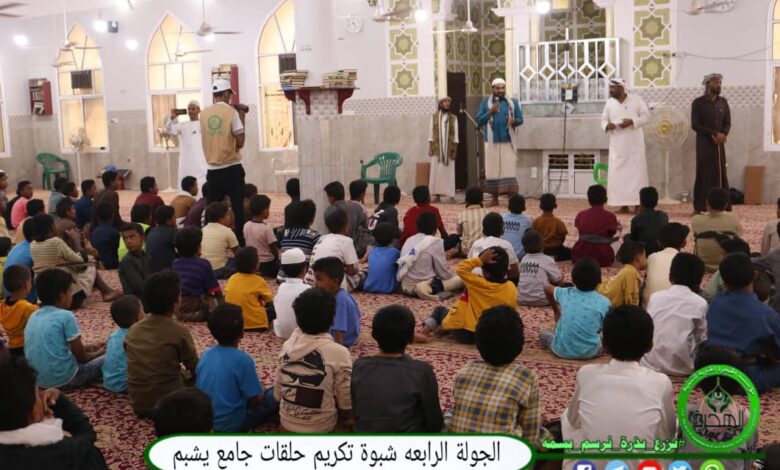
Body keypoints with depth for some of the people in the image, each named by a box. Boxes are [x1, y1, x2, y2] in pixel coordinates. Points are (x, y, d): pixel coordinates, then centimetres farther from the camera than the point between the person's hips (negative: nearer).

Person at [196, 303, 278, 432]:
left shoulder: (206, 354, -1)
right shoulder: (242, 359, -20)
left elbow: (198, 389, 11)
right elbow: (255, 399, -15)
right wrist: (261, 390, 9)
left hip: (204, 421, 7)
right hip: (231, 426, -7)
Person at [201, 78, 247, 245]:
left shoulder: (204, 114, 5)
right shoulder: (232, 112, -8)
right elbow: (240, 142, -8)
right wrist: (242, 120, 4)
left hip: (213, 170, 4)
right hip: (232, 169, -4)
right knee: (237, 210, 1)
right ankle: (240, 245, 3)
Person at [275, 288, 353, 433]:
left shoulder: (287, 345, -5)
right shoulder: (338, 352, -20)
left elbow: (277, 394, 3)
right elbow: (346, 401, -12)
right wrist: (348, 419, 8)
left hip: (286, 423, 5)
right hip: (321, 428, -5)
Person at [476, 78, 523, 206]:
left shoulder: (513, 102, 7)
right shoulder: (485, 102, 6)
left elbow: (520, 119, 7)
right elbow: (479, 120, 2)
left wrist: (514, 121, -15)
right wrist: (490, 112, -12)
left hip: (508, 141, -1)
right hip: (492, 141, 1)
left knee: (509, 169, -6)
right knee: (493, 169, 4)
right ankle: (495, 199, 12)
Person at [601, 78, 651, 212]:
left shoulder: (636, 99, -3)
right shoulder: (609, 103, 7)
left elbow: (646, 116, -2)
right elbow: (604, 120, 10)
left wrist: (632, 121, -18)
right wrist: (607, 125, -13)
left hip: (634, 144, -3)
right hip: (617, 145, 3)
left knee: (637, 172, -3)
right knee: (618, 173, 0)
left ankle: (638, 203, 1)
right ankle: (623, 204, 6)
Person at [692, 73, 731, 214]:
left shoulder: (723, 102, 9)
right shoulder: (698, 103, -5)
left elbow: (728, 123, 7)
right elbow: (695, 125, -10)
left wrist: (722, 134, -14)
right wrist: (714, 134, -17)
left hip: (719, 144, 4)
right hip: (704, 144, -4)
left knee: (721, 174, 2)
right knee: (705, 174, -5)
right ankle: (701, 207, -1)